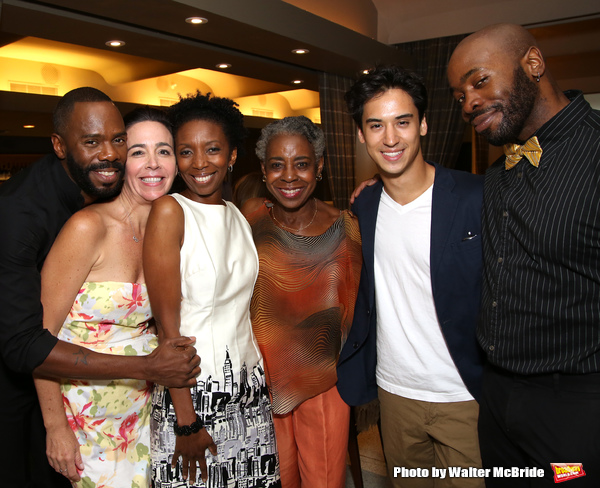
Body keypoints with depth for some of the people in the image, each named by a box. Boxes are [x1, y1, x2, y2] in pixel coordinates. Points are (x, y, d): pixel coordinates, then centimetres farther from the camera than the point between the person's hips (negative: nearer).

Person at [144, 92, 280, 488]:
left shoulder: (239, 215, 7)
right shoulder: (169, 211, -12)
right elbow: (168, 325, -15)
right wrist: (186, 422, -15)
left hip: (250, 389, 6)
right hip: (191, 389, -5)